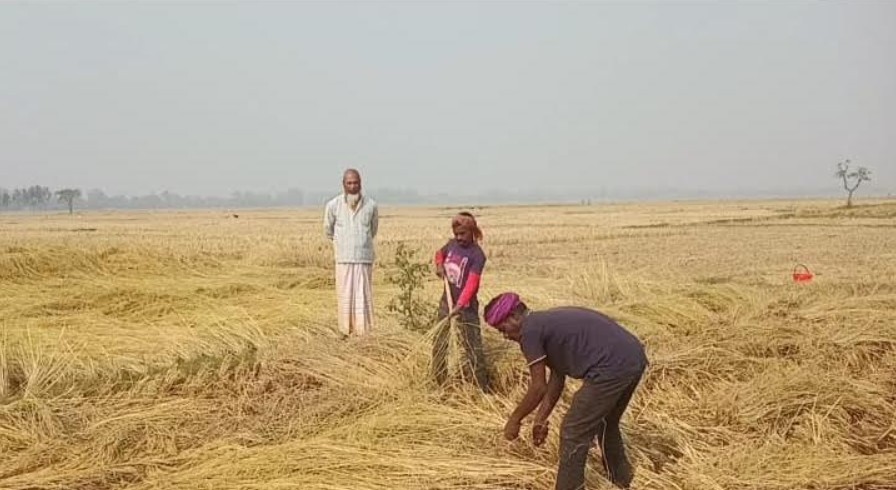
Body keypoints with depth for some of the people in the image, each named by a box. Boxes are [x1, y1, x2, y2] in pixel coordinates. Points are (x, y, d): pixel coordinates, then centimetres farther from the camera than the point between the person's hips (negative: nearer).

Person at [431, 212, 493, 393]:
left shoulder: (477, 255, -18)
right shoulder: (452, 244, 1)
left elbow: (472, 284, -27)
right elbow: (440, 253, 24)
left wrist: (459, 306, -37)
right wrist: (439, 265, 1)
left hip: (465, 306, -7)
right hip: (446, 301, 7)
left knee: (472, 346, -7)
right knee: (439, 343, 16)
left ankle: (485, 388, -2)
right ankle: (440, 382, 31)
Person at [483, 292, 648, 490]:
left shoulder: (530, 330, -4)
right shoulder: (549, 321, 24)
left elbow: (538, 387, -2)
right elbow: (557, 378, 27)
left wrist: (514, 420, 11)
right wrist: (541, 419, 30)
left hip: (612, 367, -10)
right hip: (634, 358, 10)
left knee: (574, 434, 4)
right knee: (605, 423, 31)